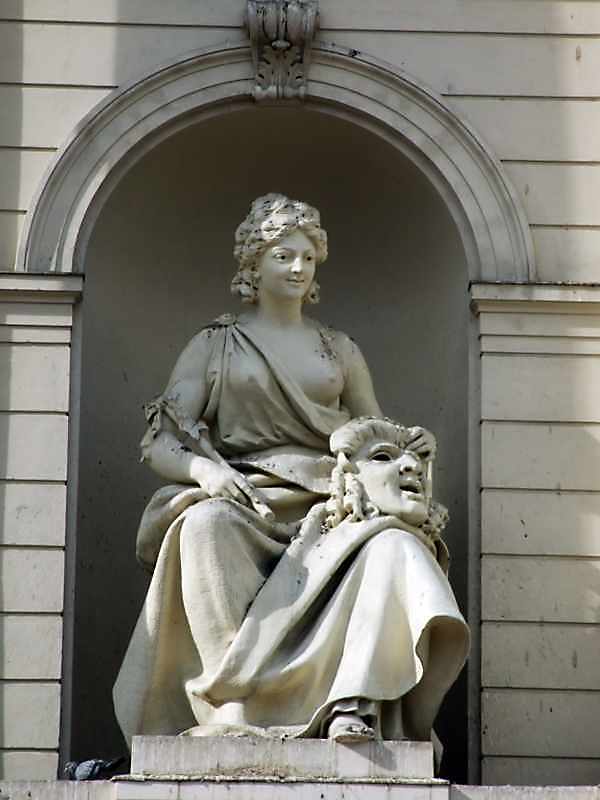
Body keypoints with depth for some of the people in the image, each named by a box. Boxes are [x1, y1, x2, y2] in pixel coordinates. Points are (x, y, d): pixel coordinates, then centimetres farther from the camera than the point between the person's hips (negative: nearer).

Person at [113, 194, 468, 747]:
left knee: (393, 543, -33)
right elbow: (160, 444, 7)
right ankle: (234, 700, -41)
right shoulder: (214, 346, 16)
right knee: (206, 524, -38)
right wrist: (205, 469, -16)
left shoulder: (339, 350, 25)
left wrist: (411, 445, -1)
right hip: (243, 504, -1)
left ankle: (355, 706, -49)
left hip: (328, 509, 2)